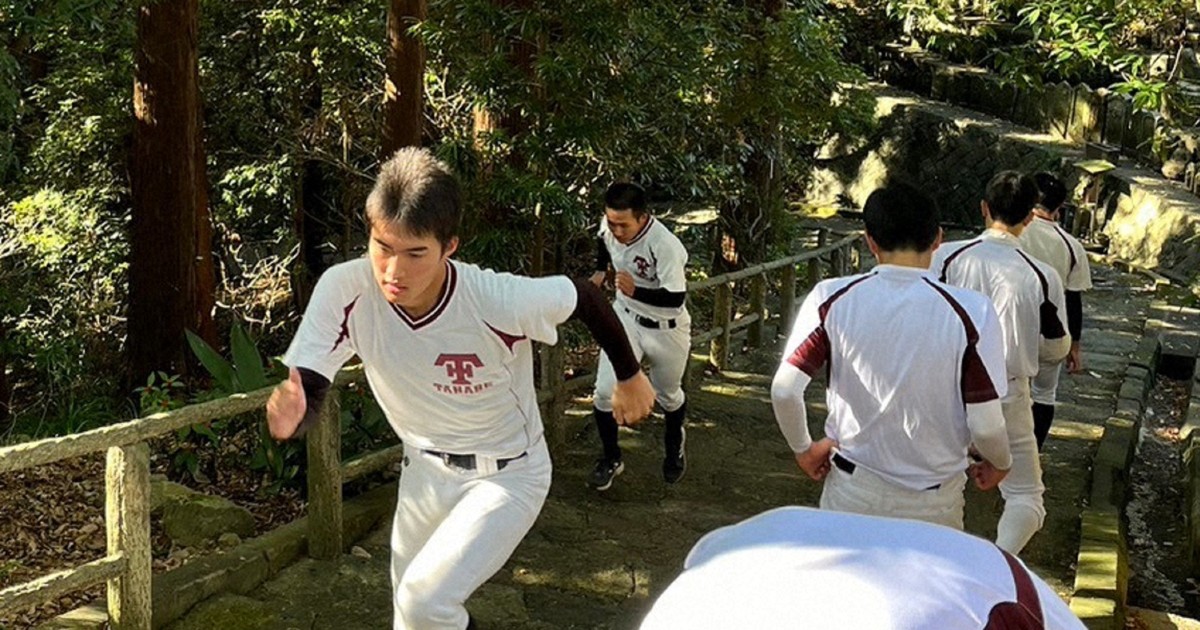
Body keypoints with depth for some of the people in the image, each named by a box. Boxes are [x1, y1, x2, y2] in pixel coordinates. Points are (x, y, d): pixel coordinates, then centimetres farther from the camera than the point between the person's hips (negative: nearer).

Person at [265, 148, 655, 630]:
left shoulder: (499, 302, -32)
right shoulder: (345, 291, -25)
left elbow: (586, 299, -14)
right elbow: (307, 391, -25)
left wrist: (628, 377, 1)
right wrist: (289, 414, -50)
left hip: (508, 476, -4)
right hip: (424, 472, 4)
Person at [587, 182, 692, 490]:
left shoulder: (665, 245, -34)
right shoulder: (609, 228, -14)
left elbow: (676, 298, -35)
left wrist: (636, 291, -47)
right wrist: (600, 271, 2)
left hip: (666, 329, -4)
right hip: (625, 318, 4)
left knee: (668, 395, 18)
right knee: (605, 391, -7)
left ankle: (674, 442, 52)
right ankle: (611, 458, 16)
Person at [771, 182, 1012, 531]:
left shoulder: (831, 299, -12)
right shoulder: (970, 312, -16)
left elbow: (784, 389, -15)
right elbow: (984, 424, -14)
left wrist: (804, 448, 4)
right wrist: (1000, 463, 8)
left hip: (851, 491, 1)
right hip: (933, 502, -1)